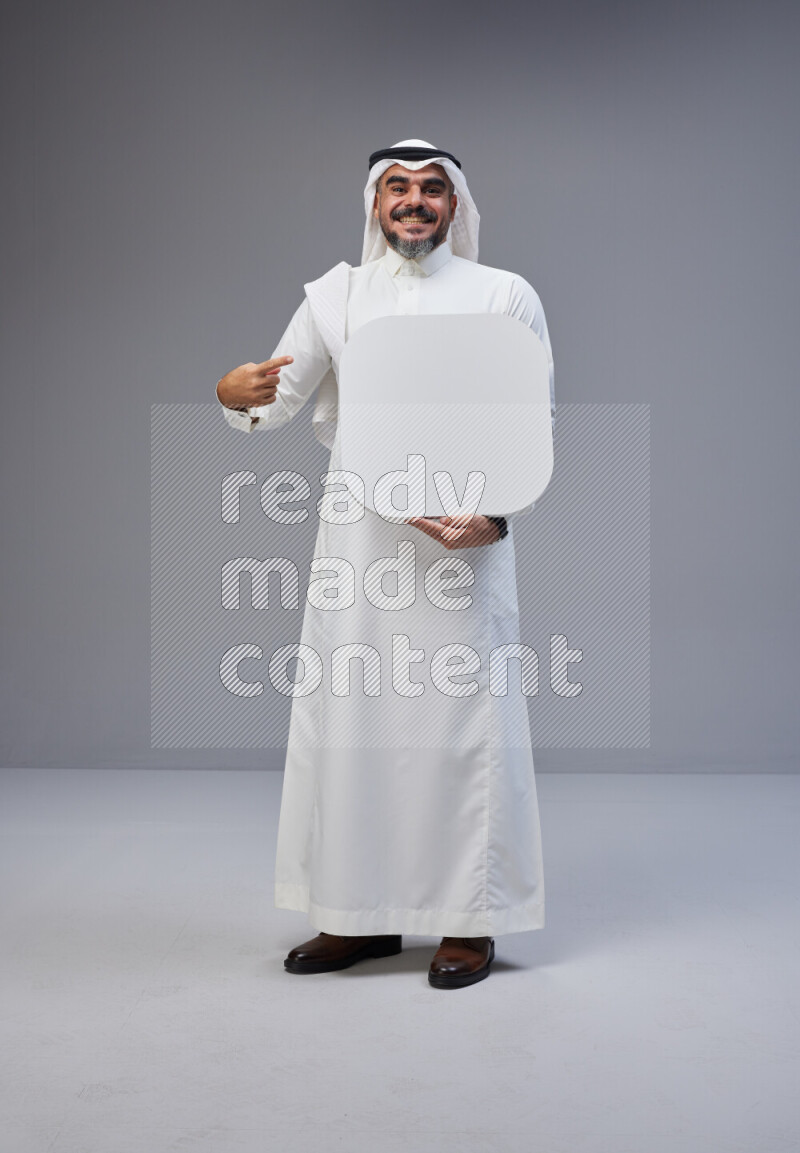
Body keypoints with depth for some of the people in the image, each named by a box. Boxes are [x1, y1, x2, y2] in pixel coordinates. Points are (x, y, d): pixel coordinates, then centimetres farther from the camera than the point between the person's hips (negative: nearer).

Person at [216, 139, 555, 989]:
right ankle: (360, 915, 17)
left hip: (464, 532, -2)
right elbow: (280, 401, 8)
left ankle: (471, 920, 12)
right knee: (347, 714, 4)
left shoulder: (506, 295, 5)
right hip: (357, 531, 3)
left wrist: (495, 515, -13)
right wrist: (236, 396, -16)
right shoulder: (335, 295, 11)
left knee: (462, 718, -1)